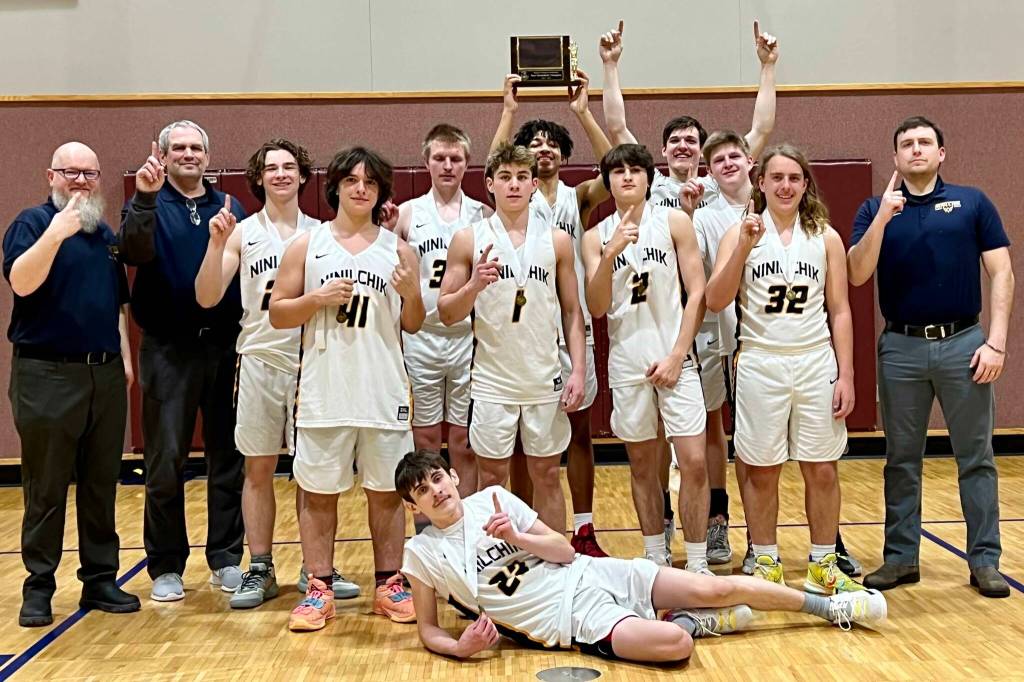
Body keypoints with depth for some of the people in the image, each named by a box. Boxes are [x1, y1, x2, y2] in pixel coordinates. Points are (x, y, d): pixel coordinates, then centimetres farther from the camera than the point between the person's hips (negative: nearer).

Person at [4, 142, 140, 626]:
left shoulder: (106, 235, 17)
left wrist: (124, 355, 15)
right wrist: (56, 233, -30)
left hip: (105, 374, 6)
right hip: (47, 375, -5)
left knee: (101, 486, 10)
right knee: (46, 490, 2)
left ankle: (100, 579, 19)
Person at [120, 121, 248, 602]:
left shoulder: (229, 209, 11)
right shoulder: (149, 204, 3)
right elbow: (134, 252, -17)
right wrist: (145, 198, -29)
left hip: (224, 345, 2)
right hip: (169, 350, -2)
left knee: (228, 457, 7)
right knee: (165, 462, 2)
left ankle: (226, 559, 18)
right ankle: (166, 565, 15)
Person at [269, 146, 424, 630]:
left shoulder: (398, 249, 6)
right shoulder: (307, 246, 4)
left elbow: (412, 325, 9)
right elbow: (277, 314, 3)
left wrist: (411, 294, -11)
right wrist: (317, 298, -13)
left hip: (384, 394, 1)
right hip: (323, 394, 0)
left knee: (386, 491, 9)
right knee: (318, 493, 6)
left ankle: (389, 585, 21)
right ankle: (318, 589, 18)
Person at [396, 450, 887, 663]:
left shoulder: (493, 499, 1)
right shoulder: (422, 554, -4)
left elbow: (565, 551, 2)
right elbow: (428, 631, 5)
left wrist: (517, 537, -16)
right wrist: (459, 647, -17)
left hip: (590, 575, 3)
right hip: (571, 620, -3)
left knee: (714, 588, -5)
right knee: (674, 644, -28)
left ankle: (832, 606, 15)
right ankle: (690, 621, 8)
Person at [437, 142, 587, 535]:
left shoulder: (556, 240, 3)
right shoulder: (468, 240, -1)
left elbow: (572, 312, 6)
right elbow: (446, 314, -1)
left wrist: (578, 371, -3)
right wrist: (474, 286, -20)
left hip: (545, 380, 1)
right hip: (491, 381, -1)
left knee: (547, 475, 10)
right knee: (492, 477, 7)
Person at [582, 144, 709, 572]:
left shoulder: (674, 222, 1)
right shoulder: (596, 238, 5)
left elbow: (697, 293, -2)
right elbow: (597, 308, -4)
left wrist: (677, 355, -9)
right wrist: (610, 255, -19)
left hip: (675, 359, -2)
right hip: (626, 363, 2)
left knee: (693, 461, -7)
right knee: (642, 464, 10)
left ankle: (697, 565, 5)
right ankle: (657, 559, 24)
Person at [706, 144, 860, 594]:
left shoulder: (826, 237, 6)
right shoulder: (740, 232, 2)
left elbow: (840, 311, 6)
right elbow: (715, 301, -8)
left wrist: (845, 375, 0)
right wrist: (744, 246, -18)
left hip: (816, 363, 1)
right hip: (760, 364, -1)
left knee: (822, 470, 6)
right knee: (761, 470, 6)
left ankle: (822, 565, 20)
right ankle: (765, 564, 20)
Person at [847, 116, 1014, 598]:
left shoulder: (972, 203, 4)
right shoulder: (875, 209, 7)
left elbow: (1001, 273, 1)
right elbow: (857, 274, -6)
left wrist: (996, 340, -9)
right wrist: (882, 218, -17)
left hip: (963, 343, -1)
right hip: (901, 347, 1)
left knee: (976, 458, 5)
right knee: (902, 460, 9)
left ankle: (985, 560, 16)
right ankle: (901, 557, 19)